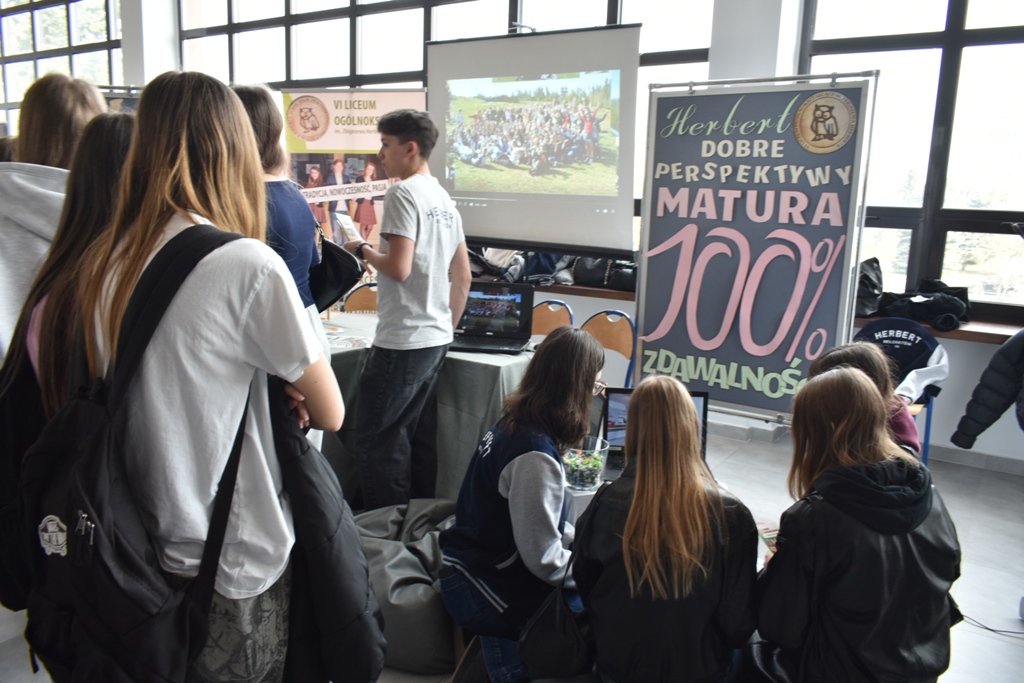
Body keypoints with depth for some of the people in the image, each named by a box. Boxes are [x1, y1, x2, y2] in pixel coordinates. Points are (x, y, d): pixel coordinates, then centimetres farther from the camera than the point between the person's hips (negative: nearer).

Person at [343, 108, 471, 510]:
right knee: (419, 435, 15)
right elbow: (463, 276, 17)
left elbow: (398, 268, -21)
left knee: (376, 438, 0)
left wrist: (362, 250, -3)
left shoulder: (403, 193, -12)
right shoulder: (444, 200, 14)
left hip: (402, 340, -9)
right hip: (436, 339, 9)